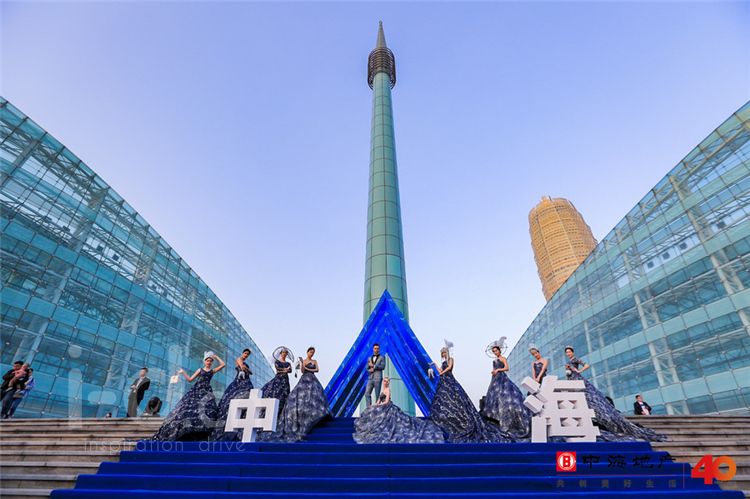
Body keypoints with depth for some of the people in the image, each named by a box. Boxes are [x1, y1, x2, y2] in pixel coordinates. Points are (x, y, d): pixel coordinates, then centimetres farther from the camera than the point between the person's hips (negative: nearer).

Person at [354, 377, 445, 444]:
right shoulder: (382, 390, 14)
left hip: (388, 408, -9)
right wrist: (375, 406, -3)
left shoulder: (388, 389, -11)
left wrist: (377, 406, -17)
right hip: (383, 408, 9)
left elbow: (386, 401, -19)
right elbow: (379, 401, 14)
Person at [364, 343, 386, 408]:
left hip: (377, 378, -4)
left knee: (377, 395, -3)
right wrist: (370, 370, -7)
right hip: (370, 378, 4)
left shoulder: (382, 357, 8)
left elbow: (382, 367, -5)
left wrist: (373, 366, -5)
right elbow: (367, 368, 15)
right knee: (367, 393, -8)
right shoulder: (369, 359, 20)